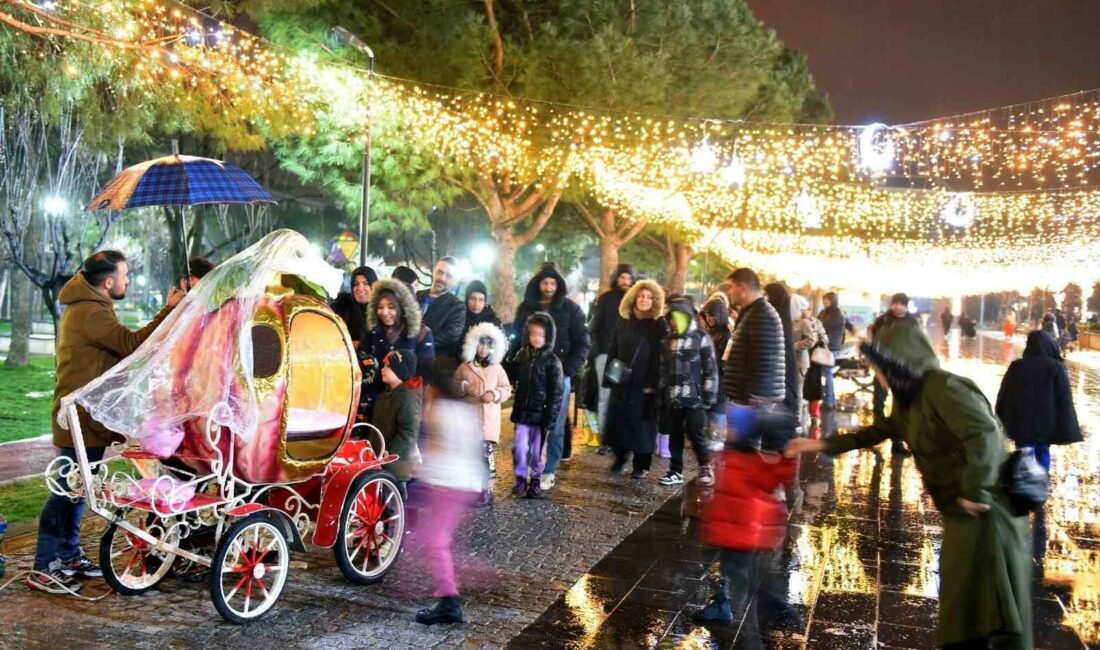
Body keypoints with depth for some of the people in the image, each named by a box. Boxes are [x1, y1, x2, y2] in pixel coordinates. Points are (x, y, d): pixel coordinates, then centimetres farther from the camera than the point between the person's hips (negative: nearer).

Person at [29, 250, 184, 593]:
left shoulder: (84, 307, 16)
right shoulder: (92, 313, -20)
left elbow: (120, 348, 11)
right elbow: (133, 344, -28)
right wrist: (170, 310, -23)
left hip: (82, 416, 11)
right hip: (82, 419, -11)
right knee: (67, 491, -5)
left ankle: (69, 556, 27)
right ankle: (44, 568, 2)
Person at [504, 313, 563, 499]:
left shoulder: (552, 361, -9)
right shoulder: (521, 355, 3)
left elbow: (556, 393, -9)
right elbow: (511, 378, 13)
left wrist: (550, 420, -11)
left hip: (541, 414, -3)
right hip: (522, 412, 3)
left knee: (537, 450, 8)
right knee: (520, 447, -1)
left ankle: (535, 480, 25)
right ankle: (521, 479, 14)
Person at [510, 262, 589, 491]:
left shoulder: (570, 309, 1)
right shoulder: (525, 308, 8)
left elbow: (582, 344, 0)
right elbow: (516, 339, 12)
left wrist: (568, 370, -11)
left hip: (559, 376, -2)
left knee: (555, 426, 1)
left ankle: (549, 471, 10)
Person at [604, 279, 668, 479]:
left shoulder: (660, 326, -3)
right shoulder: (625, 323, 11)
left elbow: (660, 357, -9)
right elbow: (613, 352, 11)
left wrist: (652, 384, -16)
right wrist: (608, 377, 3)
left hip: (644, 385, -4)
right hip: (621, 382, 4)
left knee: (641, 424, 2)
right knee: (617, 421, 6)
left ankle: (641, 465, 13)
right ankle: (620, 457, 26)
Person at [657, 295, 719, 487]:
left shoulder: (702, 339, -2)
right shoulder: (667, 341, 14)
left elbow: (711, 369, -4)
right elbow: (663, 371, 19)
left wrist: (709, 395, -9)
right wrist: (661, 395, 15)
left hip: (695, 398, -5)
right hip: (673, 399, 5)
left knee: (696, 435, -2)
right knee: (674, 436, 8)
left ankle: (705, 468, 15)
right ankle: (676, 471, 17)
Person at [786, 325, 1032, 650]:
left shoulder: (945, 389, -18)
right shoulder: (912, 398, 13)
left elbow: (985, 435, -28)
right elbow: (877, 432, 23)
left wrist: (974, 493, -26)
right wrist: (822, 445, 22)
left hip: (986, 511, -10)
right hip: (963, 513, 10)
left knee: (994, 606, -4)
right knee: (962, 603, 16)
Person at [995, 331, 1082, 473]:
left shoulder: (1016, 366, -2)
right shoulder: (1056, 368, -9)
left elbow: (1003, 396, 4)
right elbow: (1065, 400, -12)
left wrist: (1003, 422, 15)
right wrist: (1068, 431, -10)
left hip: (1021, 423, 0)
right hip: (1046, 423, 0)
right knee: (1043, 454, 19)